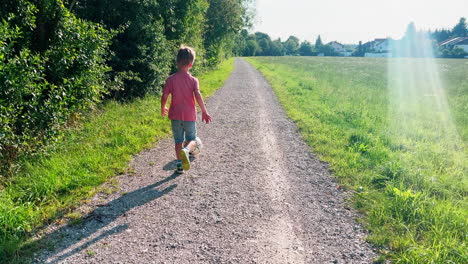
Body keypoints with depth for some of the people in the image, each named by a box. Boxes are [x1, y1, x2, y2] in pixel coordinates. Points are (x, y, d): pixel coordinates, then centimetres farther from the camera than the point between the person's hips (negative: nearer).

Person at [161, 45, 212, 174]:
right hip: (190, 115, -1)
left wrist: (163, 109, 11)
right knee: (192, 140, 12)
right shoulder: (193, 80, -6)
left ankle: (180, 165, 14)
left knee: (178, 141, 14)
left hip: (175, 115, 1)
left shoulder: (170, 79, -4)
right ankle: (186, 150, -21)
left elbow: (164, 96, -6)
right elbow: (198, 96, -17)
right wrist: (204, 112, -11)